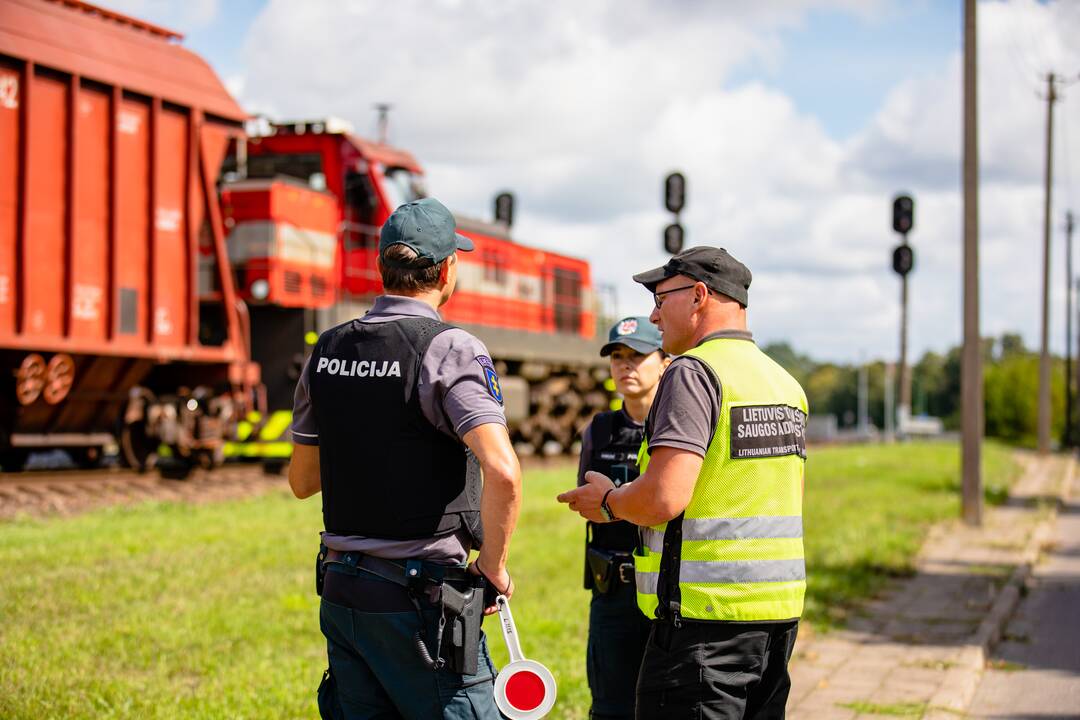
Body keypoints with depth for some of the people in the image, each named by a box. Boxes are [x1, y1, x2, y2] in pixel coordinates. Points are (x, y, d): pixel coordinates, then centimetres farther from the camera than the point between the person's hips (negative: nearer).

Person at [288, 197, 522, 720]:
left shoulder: (327, 350, 7)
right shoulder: (450, 349, -12)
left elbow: (301, 480, 16)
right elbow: (502, 472, -25)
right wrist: (493, 568, -12)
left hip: (341, 592, 7)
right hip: (422, 599, -6)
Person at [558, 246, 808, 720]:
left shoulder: (694, 373, -12)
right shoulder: (785, 383, 15)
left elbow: (663, 498, -22)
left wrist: (608, 502, -2)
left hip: (706, 613, -9)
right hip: (780, 610, 9)